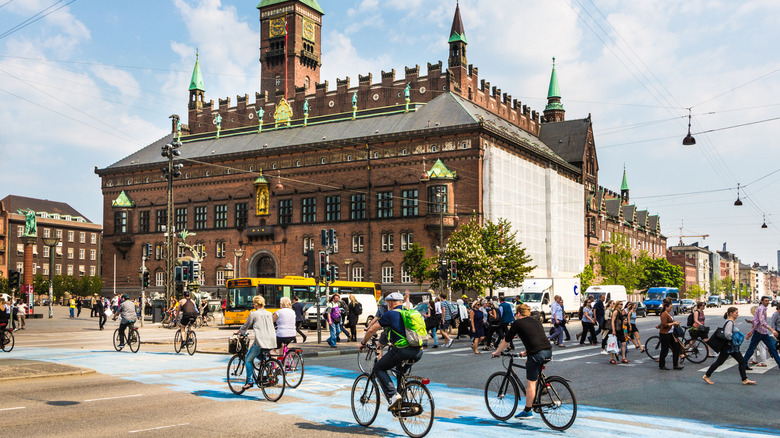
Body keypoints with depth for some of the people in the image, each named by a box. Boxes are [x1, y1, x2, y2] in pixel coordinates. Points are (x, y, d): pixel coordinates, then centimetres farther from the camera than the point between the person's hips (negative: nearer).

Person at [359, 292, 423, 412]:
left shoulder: (390, 314, 4)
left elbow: (371, 330, 7)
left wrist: (363, 343, 24)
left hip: (402, 350, -7)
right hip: (418, 352, 7)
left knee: (379, 369, 11)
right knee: (401, 371, 33)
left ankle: (393, 396, -5)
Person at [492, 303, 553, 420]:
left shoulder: (517, 323, 6)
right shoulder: (536, 321, 24)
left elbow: (506, 341, 13)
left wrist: (497, 352, 28)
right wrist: (526, 352, 48)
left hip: (537, 354, -7)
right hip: (549, 351, 7)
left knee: (530, 383, 3)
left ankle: (527, 412, 11)